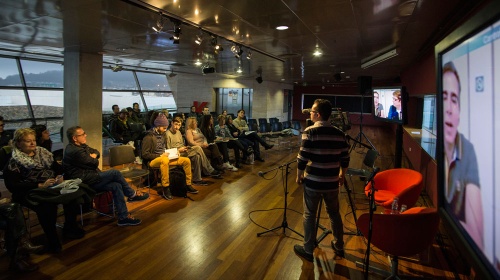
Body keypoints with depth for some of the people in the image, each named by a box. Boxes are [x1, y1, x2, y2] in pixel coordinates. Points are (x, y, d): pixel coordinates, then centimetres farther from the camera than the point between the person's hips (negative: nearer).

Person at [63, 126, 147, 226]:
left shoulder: (82, 146, 11)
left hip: (89, 177, 10)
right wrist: (93, 158, 6)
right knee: (114, 172, -16)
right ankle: (132, 195, 4)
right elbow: (94, 163, -17)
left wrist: (94, 155, -2)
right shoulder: (74, 151, -21)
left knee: (116, 186, -9)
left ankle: (123, 217, -6)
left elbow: (96, 152, 21)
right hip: (84, 182, -10)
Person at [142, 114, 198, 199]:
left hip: (164, 158, 8)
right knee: (165, 160, -43)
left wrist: (177, 150, 9)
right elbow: (145, 155, -15)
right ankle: (166, 188, -35)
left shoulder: (163, 135, 13)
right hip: (153, 160, -7)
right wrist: (160, 156, -19)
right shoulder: (149, 137, -11)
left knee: (186, 160, -6)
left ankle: (188, 185, 1)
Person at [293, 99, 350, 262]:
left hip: (313, 181, -4)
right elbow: (345, 159, 6)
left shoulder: (310, 132, -14)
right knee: (334, 214, 20)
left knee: (309, 215, 10)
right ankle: (339, 247, 35)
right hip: (332, 182, 5)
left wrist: (299, 176, 0)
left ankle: (308, 250, 21)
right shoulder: (339, 133, 1)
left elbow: (303, 158, -15)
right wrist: (342, 175, 21)